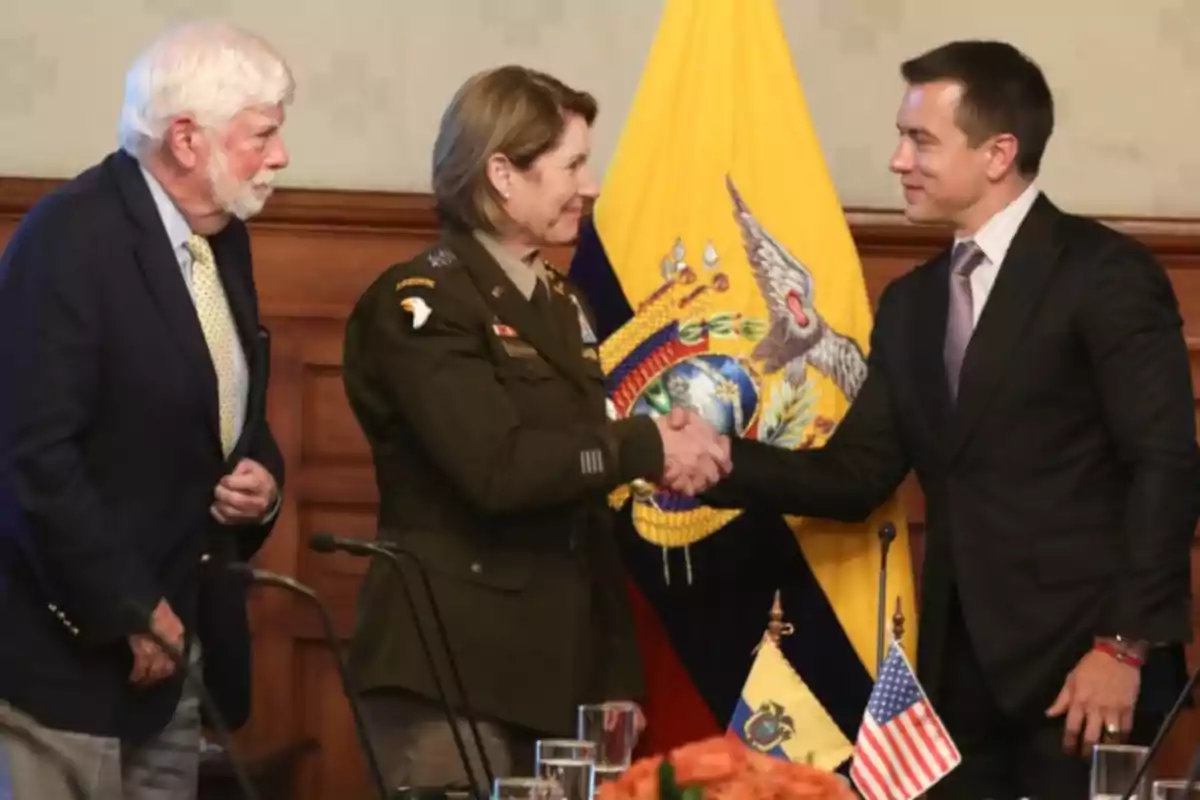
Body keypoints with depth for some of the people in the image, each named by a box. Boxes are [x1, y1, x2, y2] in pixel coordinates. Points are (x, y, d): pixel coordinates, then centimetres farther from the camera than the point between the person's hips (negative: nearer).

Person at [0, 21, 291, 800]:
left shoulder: (223, 239, 11)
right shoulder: (70, 237, -17)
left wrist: (262, 481, 1)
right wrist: (126, 612, -19)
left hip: (178, 645, 8)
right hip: (72, 641, -8)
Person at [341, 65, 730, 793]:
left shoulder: (562, 305, 16)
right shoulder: (420, 302, -10)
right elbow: (497, 468, -23)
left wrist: (616, 672, 11)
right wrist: (645, 447, -14)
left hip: (560, 664, 8)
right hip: (454, 668, -8)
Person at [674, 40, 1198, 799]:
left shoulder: (1105, 273, -7)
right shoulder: (911, 303, 16)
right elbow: (857, 475, 12)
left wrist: (1124, 646, -17)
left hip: (1082, 660, -7)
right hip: (963, 670, 7)